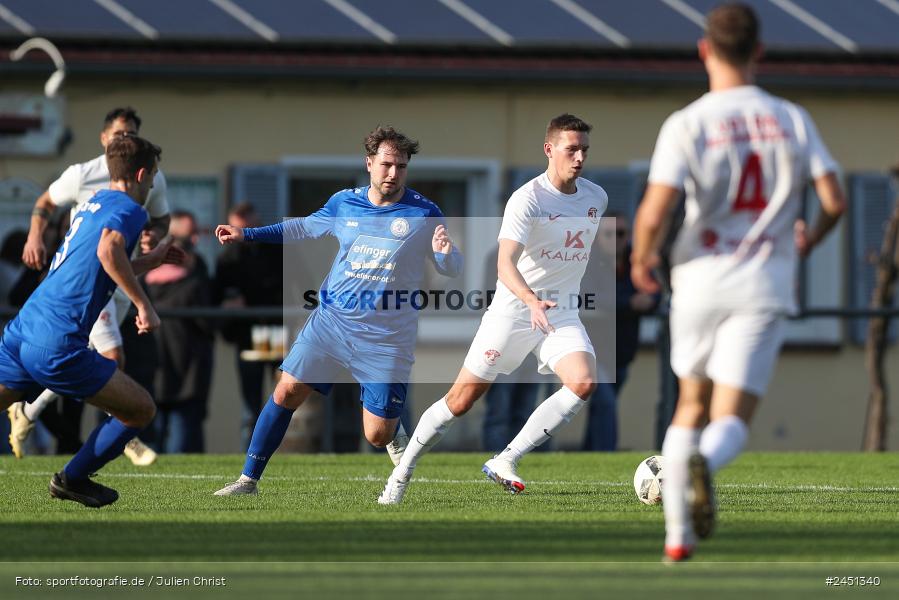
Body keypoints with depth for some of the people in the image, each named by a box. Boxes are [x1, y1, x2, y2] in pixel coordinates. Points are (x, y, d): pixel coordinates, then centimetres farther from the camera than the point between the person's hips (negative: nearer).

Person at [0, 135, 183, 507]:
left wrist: (151, 261, 38)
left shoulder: (91, 205, 22)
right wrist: (143, 305, -22)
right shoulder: (129, 209, -4)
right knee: (140, 411, 7)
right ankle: (72, 479, 16)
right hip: (58, 347, -8)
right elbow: (108, 250, -27)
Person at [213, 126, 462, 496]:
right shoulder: (344, 204, 3)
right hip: (330, 322, 3)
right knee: (285, 394, -5)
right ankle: (249, 480, 7)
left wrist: (444, 251, -24)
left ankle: (395, 434, 35)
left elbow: (451, 268, 1)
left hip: (386, 339, -3)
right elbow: (304, 227, 21)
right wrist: (246, 235, 19)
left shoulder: (423, 213, -6)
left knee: (377, 436, -4)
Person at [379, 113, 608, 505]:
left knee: (584, 383, -22)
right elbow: (505, 263, -28)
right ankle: (400, 476, 18)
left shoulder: (597, 197, 4)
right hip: (513, 310, -5)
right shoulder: (527, 199, -17)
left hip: (562, 313, 5)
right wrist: (532, 301, -45)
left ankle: (506, 461, -15)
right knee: (462, 399, 1)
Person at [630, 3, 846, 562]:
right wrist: (811, 238, 19)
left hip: (701, 281, 0)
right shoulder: (793, 120, 2)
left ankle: (678, 534, 16)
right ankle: (705, 465, -40)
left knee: (691, 405, 20)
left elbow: (654, 213, -15)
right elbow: (835, 200, -4)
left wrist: (642, 261, 6)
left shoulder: (687, 124, -6)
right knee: (732, 422, -3)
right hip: (764, 286, 0)